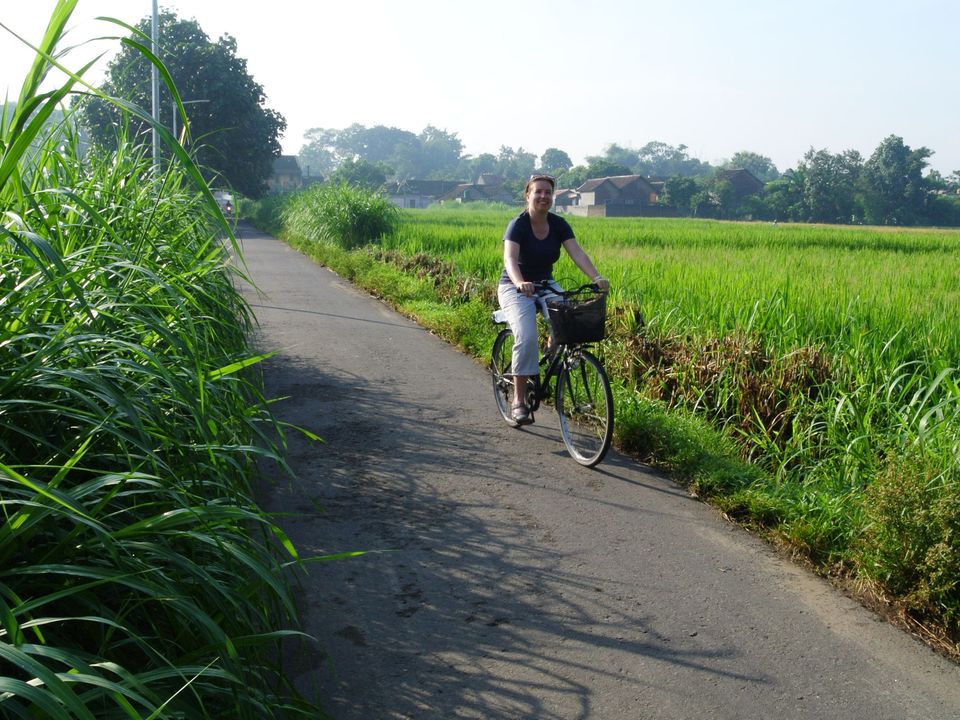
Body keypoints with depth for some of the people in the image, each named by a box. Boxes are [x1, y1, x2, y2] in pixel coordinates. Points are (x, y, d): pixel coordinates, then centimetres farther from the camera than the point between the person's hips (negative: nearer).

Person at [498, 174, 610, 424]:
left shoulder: (558, 225, -2)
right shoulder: (518, 225, -15)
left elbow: (577, 253, -14)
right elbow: (510, 258, -31)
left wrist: (597, 277, -32)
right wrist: (520, 282, -52)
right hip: (516, 288, -5)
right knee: (526, 338, -27)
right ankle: (518, 400, -14)